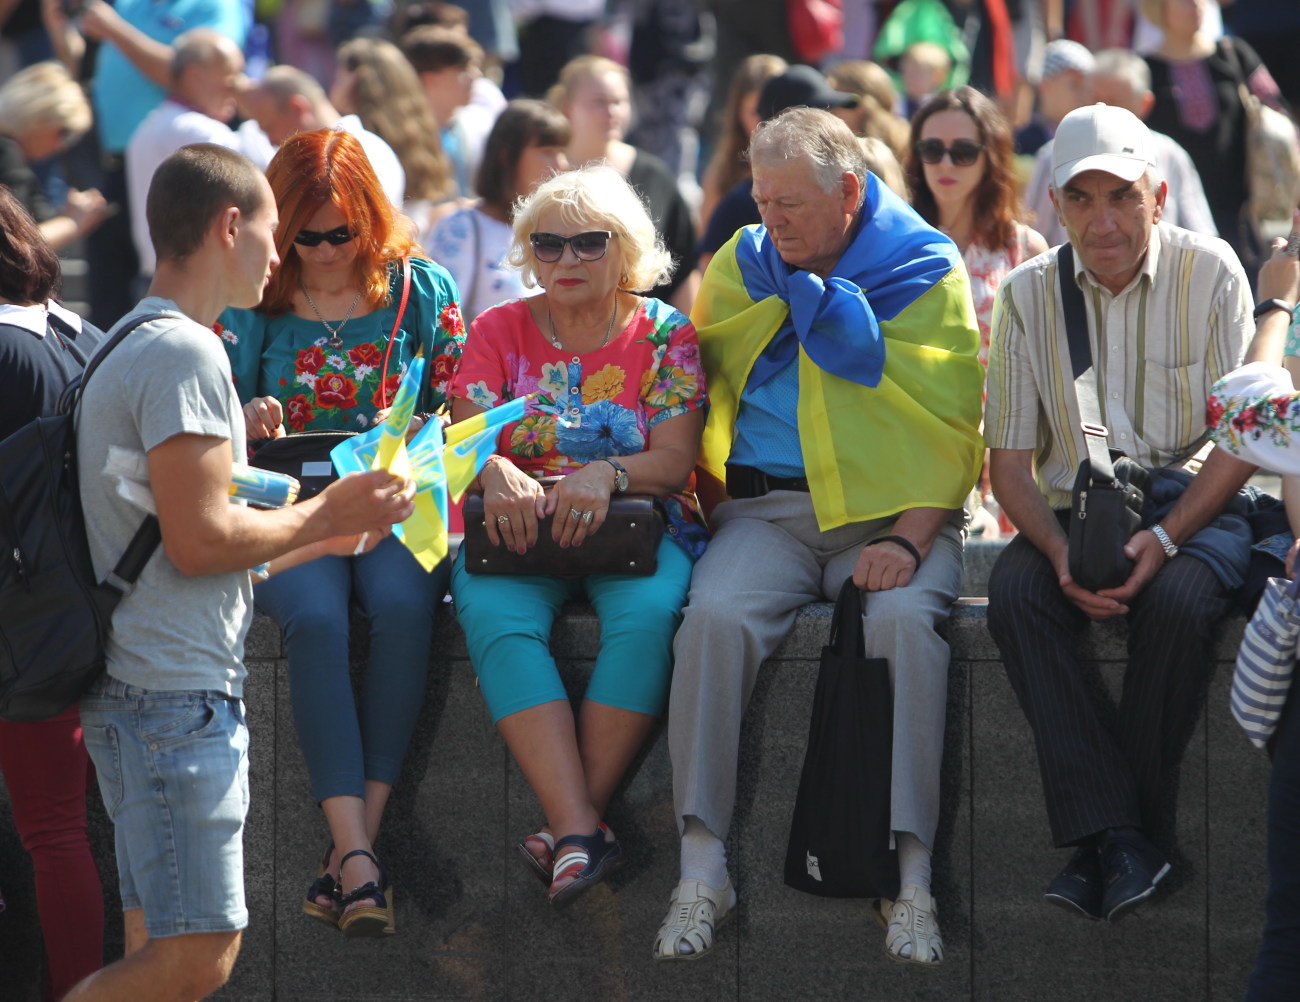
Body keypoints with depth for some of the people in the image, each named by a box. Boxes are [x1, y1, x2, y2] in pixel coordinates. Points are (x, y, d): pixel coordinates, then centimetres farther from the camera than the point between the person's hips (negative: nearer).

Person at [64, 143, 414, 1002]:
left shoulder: (137, 347, 21)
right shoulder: (186, 353, -12)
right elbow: (199, 541, -19)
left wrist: (327, 536, 23)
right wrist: (324, 516, -4)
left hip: (135, 692, 11)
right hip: (177, 692, -11)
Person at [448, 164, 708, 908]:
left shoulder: (665, 335, 6)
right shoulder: (499, 331, 10)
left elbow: (675, 461, -4)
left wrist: (607, 475, -26)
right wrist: (497, 473, -25)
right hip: (518, 531, 1)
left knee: (650, 611, -36)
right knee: (495, 617, -34)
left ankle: (575, 824, -35)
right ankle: (581, 828, -43)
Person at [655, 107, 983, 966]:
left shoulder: (925, 270, 3)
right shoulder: (742, 265, 14)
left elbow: (951, 421, -2)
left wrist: (911, 538, -15)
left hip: (892, 509, -2)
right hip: (767, 509, 2)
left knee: (907, 621, -34)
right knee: (716, 616, -29)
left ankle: (912, 879, -32)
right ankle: (703, 869, -28)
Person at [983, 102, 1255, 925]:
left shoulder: (1211, 274, -5)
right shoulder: (1028, 294, 1)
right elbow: (1010, 460, 2)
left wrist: (1165, 538, -22)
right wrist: (1060, 551, -18)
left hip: (1194, 508, -2)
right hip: (1074, 511, 2)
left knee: (1178, 602, -35)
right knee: (1015, 594, -29)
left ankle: (1110, 841, -23)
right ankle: (1115, 836, -33)